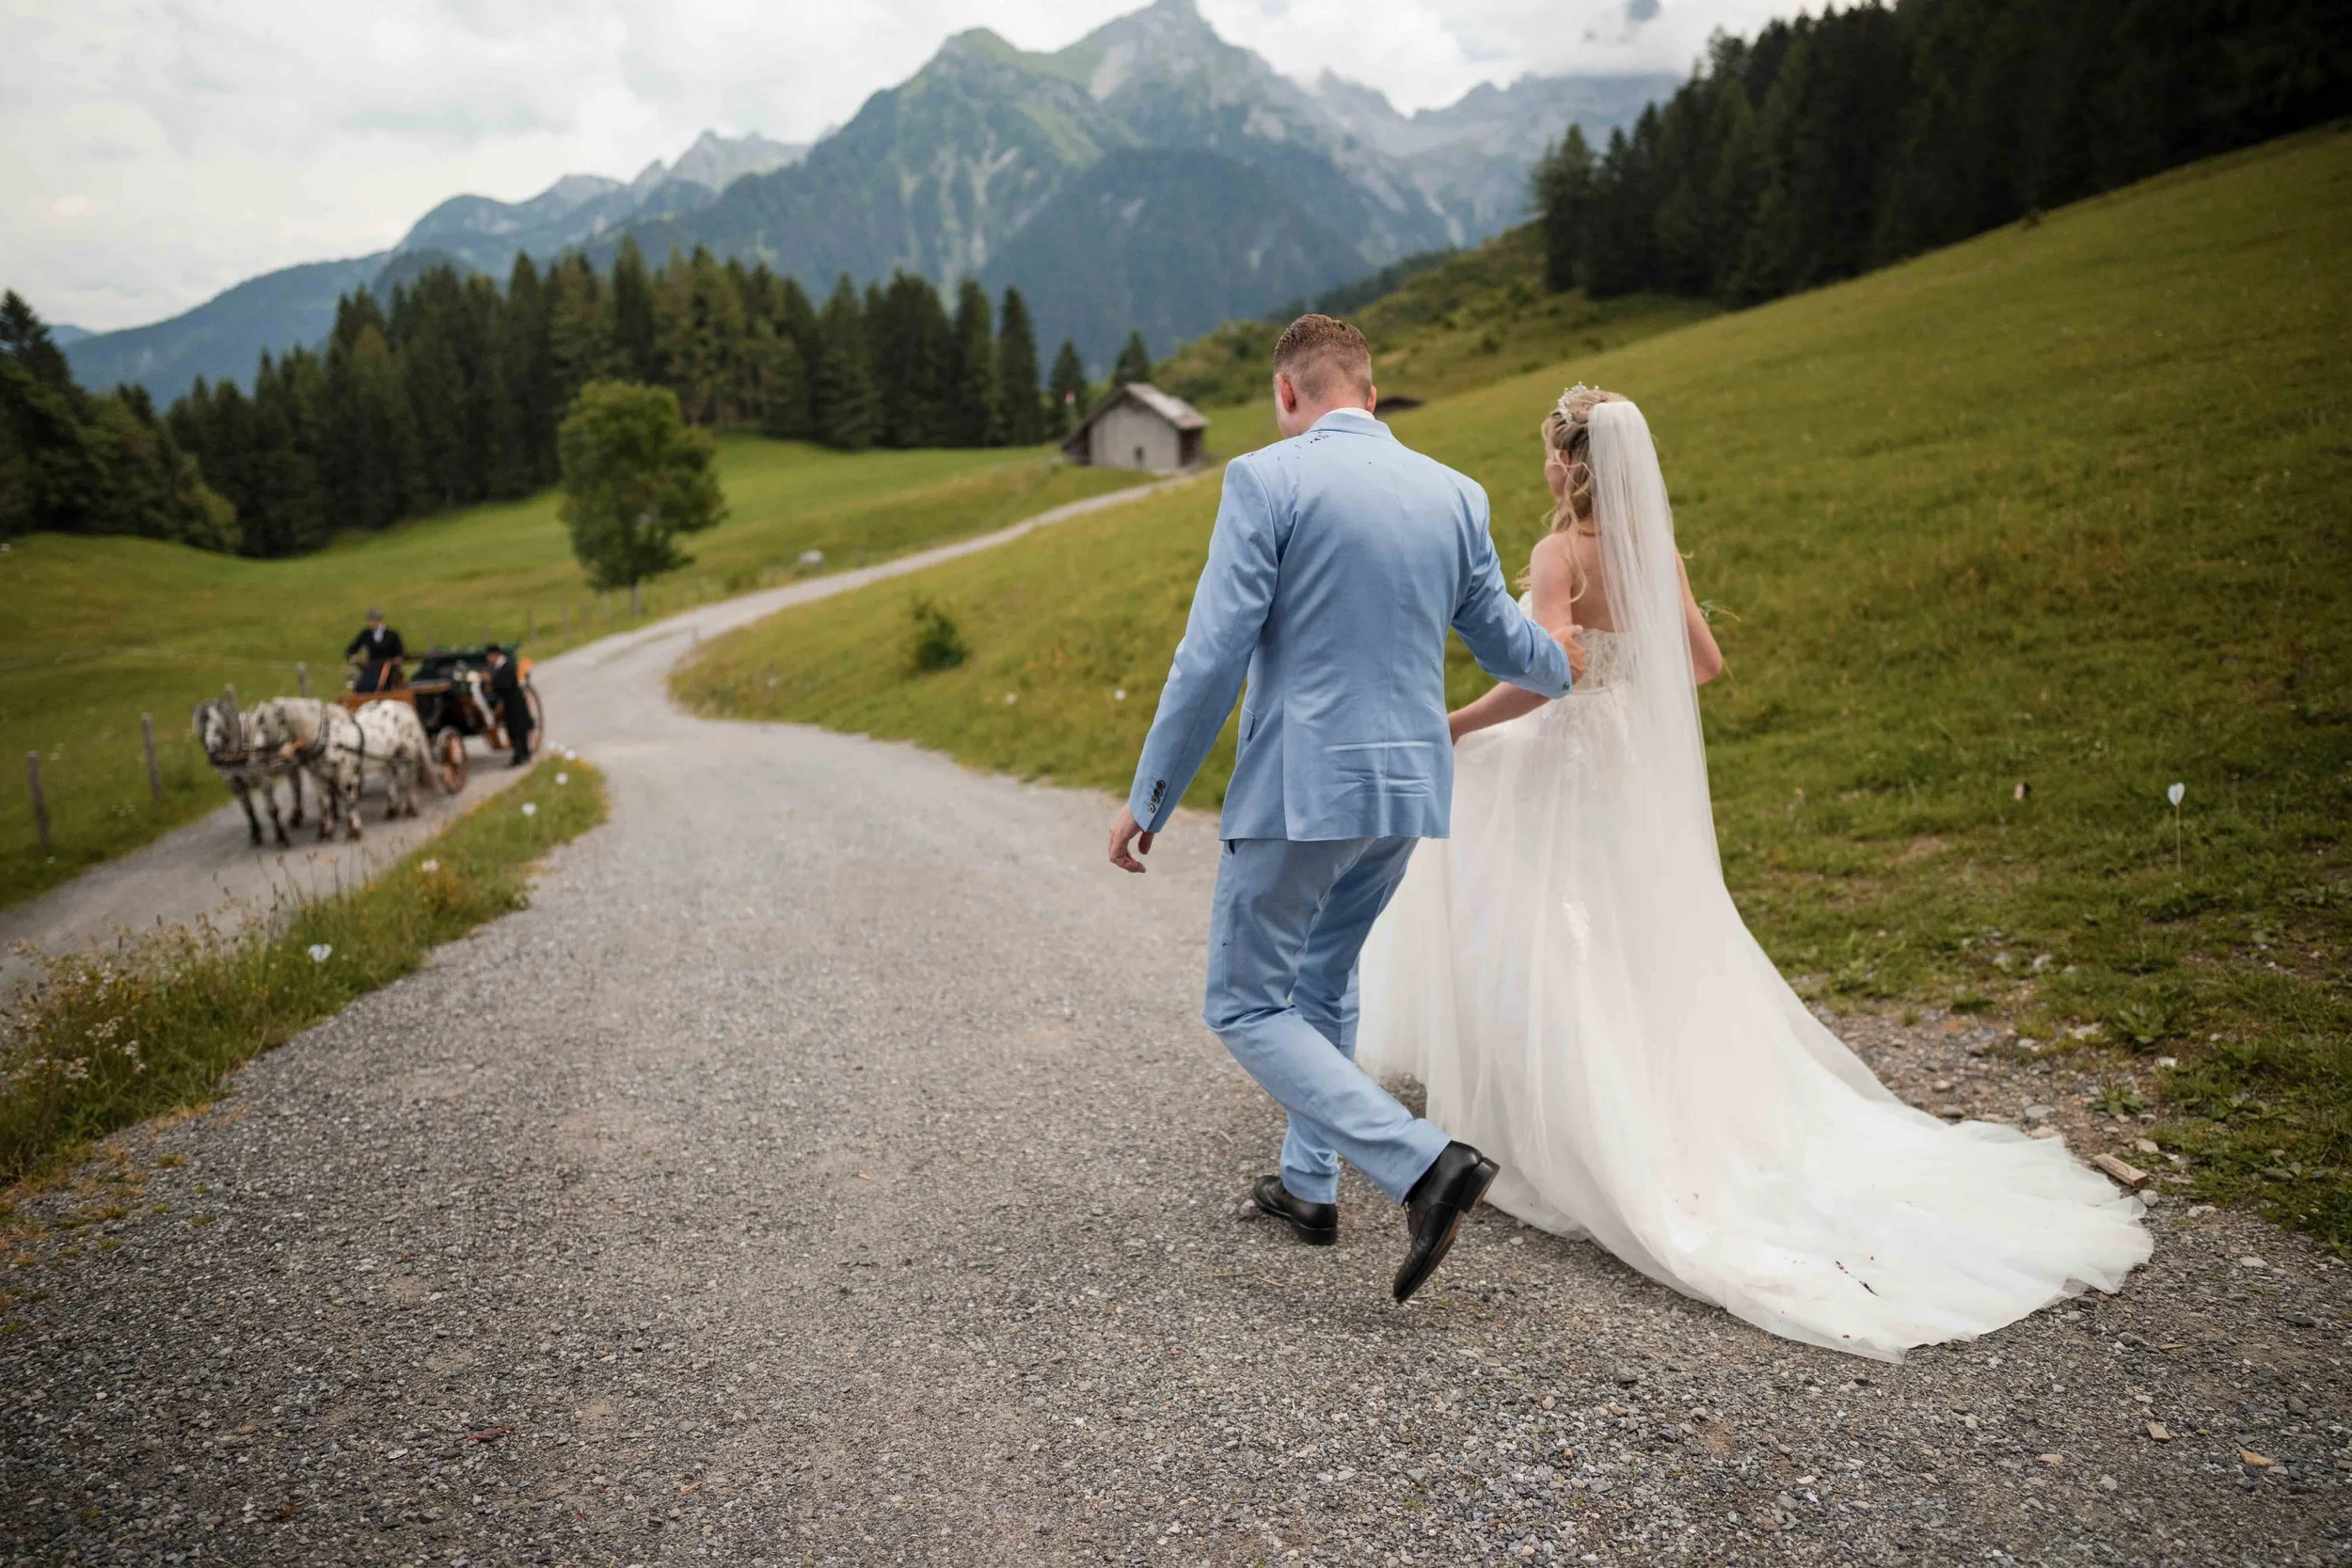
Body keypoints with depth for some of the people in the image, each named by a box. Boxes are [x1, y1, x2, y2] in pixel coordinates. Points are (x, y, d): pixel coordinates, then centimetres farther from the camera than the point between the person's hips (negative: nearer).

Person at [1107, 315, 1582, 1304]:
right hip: (1411, 783, 7)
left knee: (1246, 1007, 5)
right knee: (1323, 980, 25)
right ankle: (1310, 1185, 35)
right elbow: (1501, 639, 16)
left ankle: (1423, 1165, -9)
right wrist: (1561, 669, 40)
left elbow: (1212, 656, -14)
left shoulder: (1267, 480, -10)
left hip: (1302, 788, -7)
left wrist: (1148, 799, -6)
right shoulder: (1454, 493, 7)